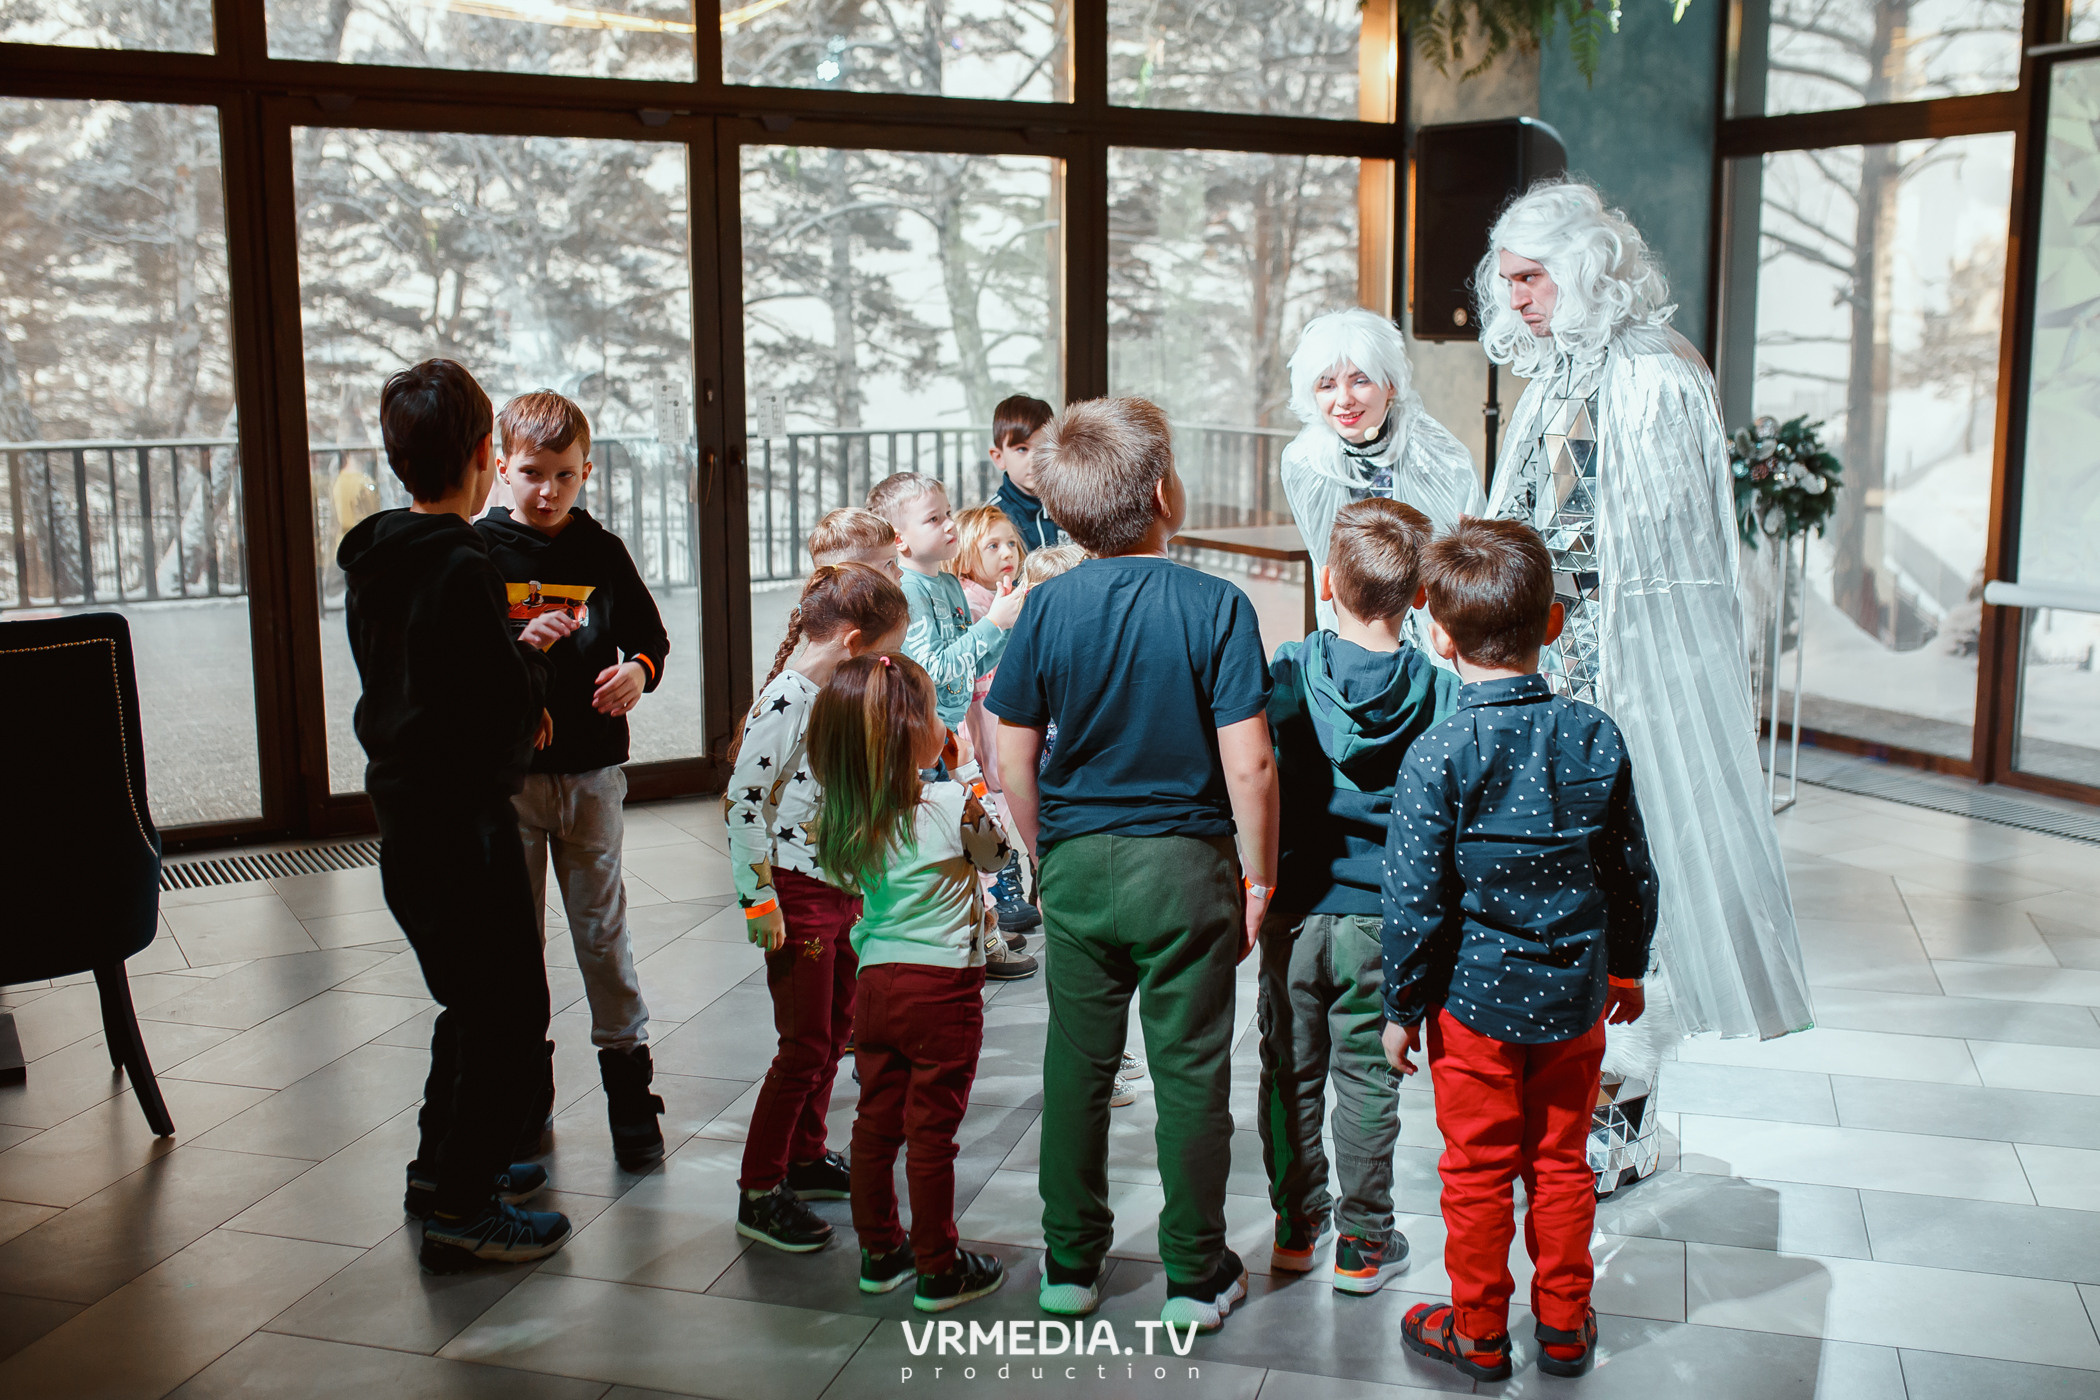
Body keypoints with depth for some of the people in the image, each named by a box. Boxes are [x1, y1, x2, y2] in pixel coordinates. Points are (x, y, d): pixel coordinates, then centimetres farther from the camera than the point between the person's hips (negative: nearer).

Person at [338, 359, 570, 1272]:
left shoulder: (373, 562, 7)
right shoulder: (461, 567, -21)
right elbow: (506, 715, -22)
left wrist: (517, 659, 10)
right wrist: (533, 653, -4)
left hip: (402, 811, 9)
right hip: (461, 820, -9)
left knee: (474, 1000, 23)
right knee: (510, 1011, 2)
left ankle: (442, 1166, 35)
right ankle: (461, 1211, 8)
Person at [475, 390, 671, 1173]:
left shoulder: (601, 552, 3)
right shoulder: (480, 551, -2)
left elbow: (649, 635, 10)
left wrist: (638, 669, -12)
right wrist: (515, 651, -21)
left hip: (591, 769, 1)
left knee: (602, 930, 5)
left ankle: (629, 1083, 14)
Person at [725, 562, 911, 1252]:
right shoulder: (785, 699, -19)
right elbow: (744, 801, -20)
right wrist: (759, 899, -18)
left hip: (844, 890, 9)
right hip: (797, 894, -9)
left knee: (835, 1033, 18)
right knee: (805, 1046, -3)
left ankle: (806, 1157, 34)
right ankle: (759, 1193, 8)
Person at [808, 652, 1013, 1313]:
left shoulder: (849, 816, -1)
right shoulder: (952, 805, -16)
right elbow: (995, 851, 3)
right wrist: (969, 769, 7)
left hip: (876, 980, 6)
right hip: (943, 986, -5)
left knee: (877, 1123, 15)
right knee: (932, 1133, 3)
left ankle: (880, 1252, 29)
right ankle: (937, 1269, 14)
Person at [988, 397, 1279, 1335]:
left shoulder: (1048, 609, -5)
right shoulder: (1215, 606, -13)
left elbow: (1014, 756, 0)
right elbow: (1248, 765, -15)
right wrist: (1259, 878, -3)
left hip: (1078, 866, 3)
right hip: (1185, 867, -2)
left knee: (1077, 1067, 14)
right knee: (1190, 1073, 10)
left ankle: (1070, 1265, 27)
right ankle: (1195, 1277, 22)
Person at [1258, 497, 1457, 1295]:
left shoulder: (1286, 674, -9)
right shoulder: (1442, 693, -9)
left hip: (1296, 908, 1)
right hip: (1384, 917, 0)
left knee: (1291, 1071, 15)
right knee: (1367, 1080, 10)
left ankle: (1295, 1227, 28)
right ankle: (1362, 1243, 21)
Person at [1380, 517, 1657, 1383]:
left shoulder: (1437, 757, -18)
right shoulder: (1596, 736, -6)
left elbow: (1416, 902, -15)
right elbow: (1632, 871, 4)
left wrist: (1402, 1007, -2)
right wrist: (1628, 967, 19)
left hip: (1474, 996, -4)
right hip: (1575, 994, 4)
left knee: (1478, 1172, 11)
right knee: (1562, 1164, 18)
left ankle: (1479, 1334, 25)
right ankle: (1564, 1327, 31)